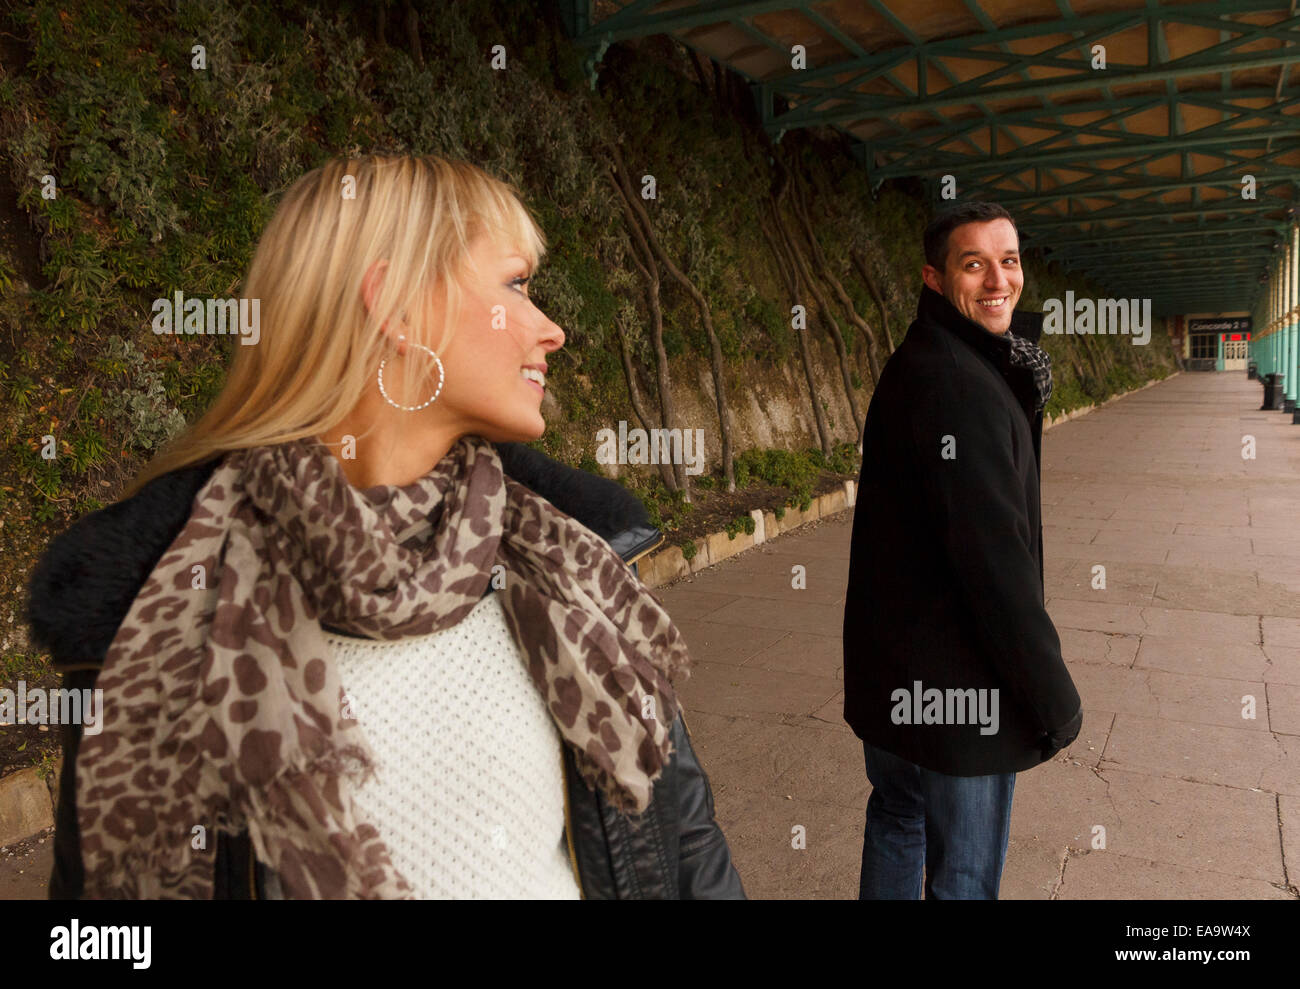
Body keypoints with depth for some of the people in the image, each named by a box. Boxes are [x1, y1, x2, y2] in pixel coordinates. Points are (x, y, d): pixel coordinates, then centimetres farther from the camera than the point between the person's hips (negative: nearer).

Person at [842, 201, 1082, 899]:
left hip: (889, 668, 9)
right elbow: (992, 556, -26)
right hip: (954, 685, -9)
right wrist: (1055, 700, -16)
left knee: (898, 818, 26)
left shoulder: (915, 365, 8)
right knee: (965, 871, 10)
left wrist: (1023, 387, -7)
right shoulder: (959, 385, -23)